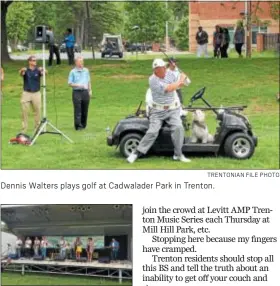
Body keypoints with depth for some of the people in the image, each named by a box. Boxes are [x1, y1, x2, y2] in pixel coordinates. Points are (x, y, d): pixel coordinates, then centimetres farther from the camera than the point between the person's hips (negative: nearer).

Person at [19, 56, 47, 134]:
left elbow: (45, 72, -21)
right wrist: (22, 71, -48)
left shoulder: (38, 70, 0)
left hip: (36, 93, 1)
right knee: (24, 112, -1)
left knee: (37, 111, 4)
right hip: (26, 93, -1)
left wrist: (43, 71, -46)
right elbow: (21, 73, -24)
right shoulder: (26, 70, -2)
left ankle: (38, 127, 15)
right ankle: (24, 129, 6)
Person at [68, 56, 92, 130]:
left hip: (85, 92, 4)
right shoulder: (73, 72, 1)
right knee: (78, 110, -8)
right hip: (77, 92, -4)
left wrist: (90, 90, 11)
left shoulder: (86, 71, 14)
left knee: (85, 110, 6)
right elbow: (70, 83, -2)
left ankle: (83, 125, 15)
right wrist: (78, 85, -15)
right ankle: (78, 125, -9)